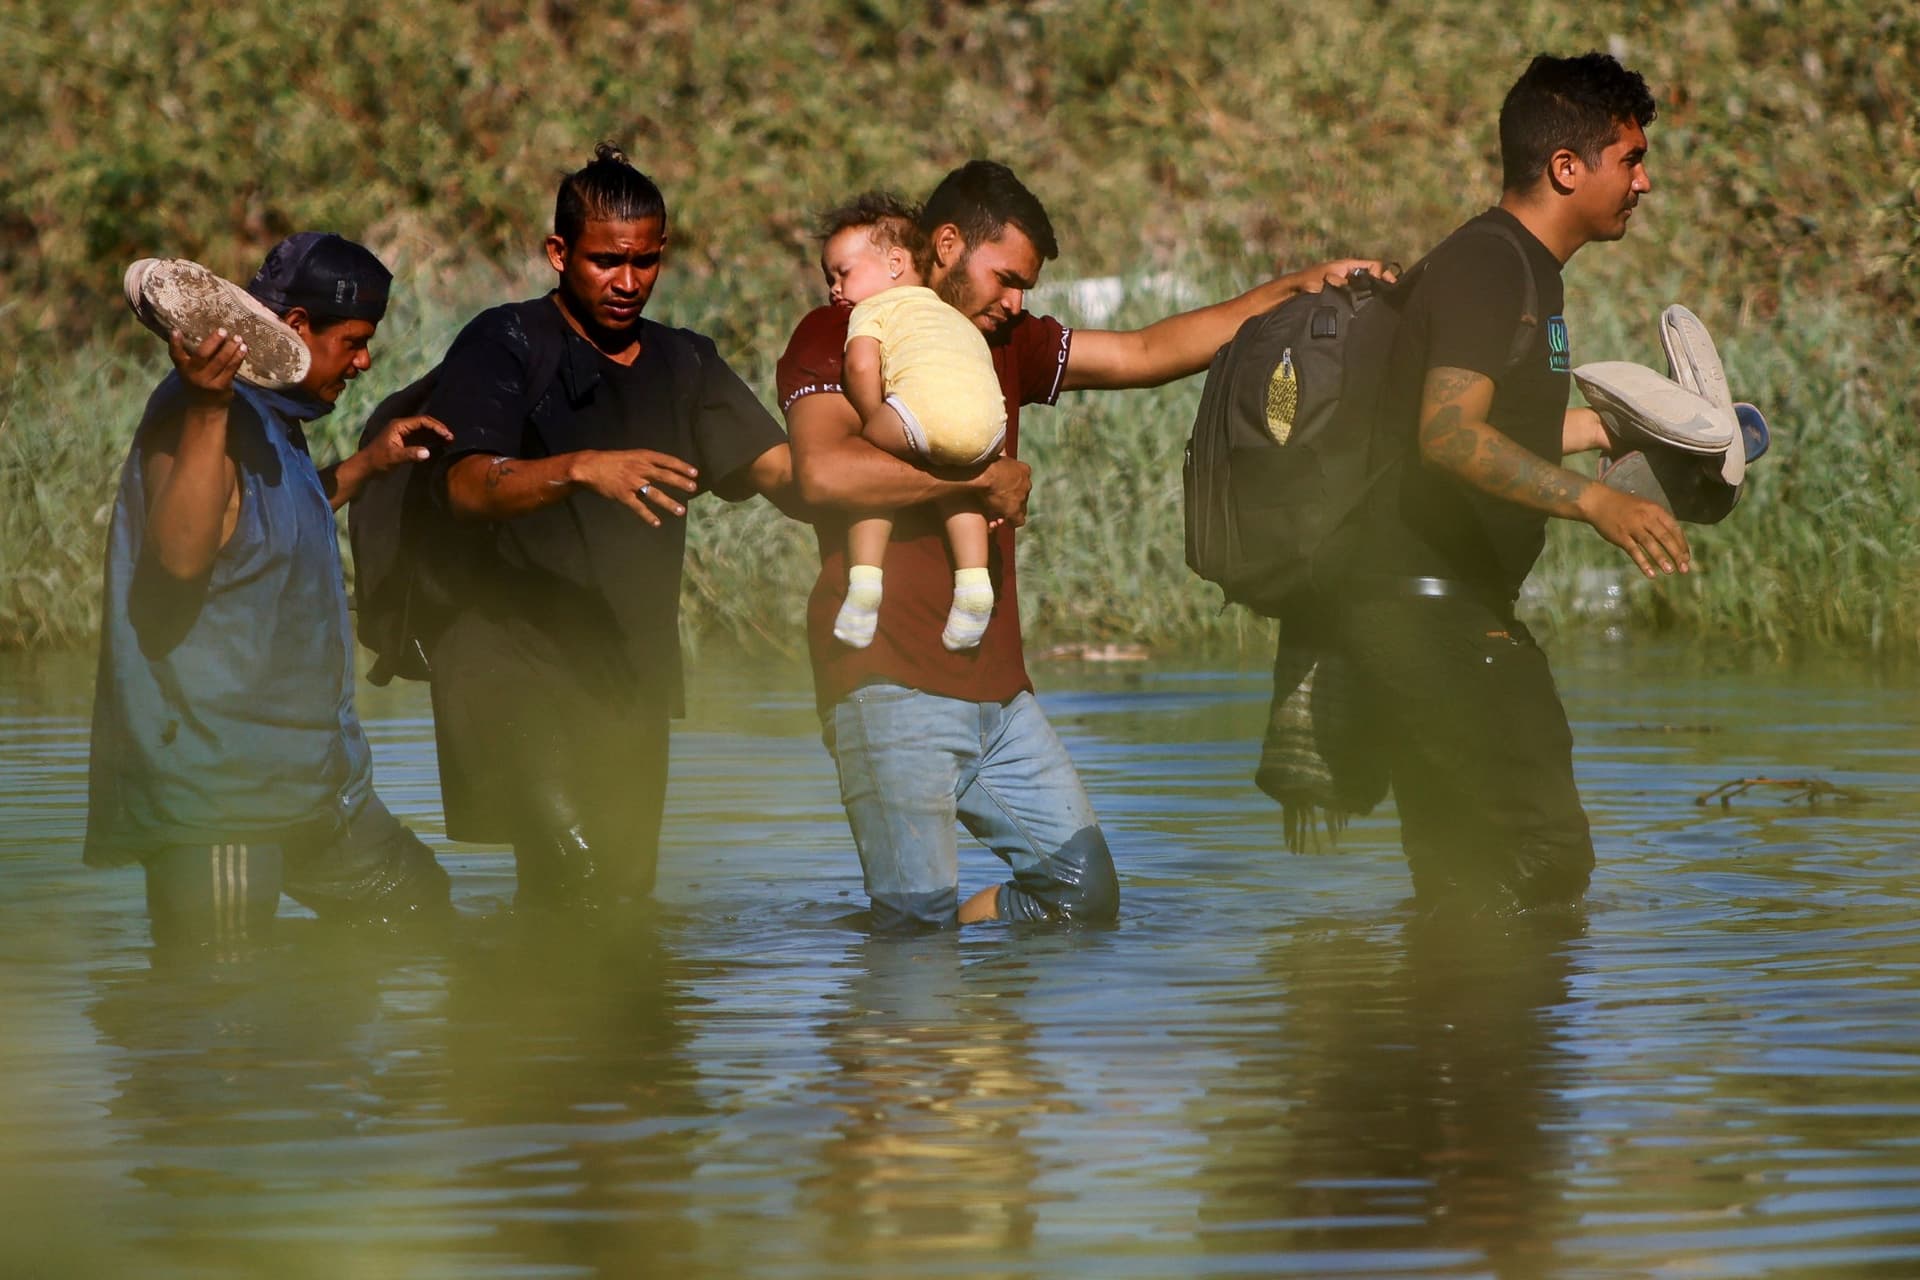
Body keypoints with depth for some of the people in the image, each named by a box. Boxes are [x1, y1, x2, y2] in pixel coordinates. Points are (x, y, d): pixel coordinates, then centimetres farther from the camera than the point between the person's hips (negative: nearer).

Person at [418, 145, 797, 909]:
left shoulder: (684, 365, 17)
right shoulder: (504, 346, -1)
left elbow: (780, 468, 6)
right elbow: (463, 487, -16)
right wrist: (582, 469, -33)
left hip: (629, 673, 6)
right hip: (507, 652, -6)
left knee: (626, 887, 5)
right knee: (580, 874, -24)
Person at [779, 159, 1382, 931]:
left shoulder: (1005, 345, 20)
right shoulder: (837, 338, -2)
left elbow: (1147, 354, 21)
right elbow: (824, 474, -20)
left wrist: (1296, 290, 14)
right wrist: (983, 476, -11)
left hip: (996, 687, 8)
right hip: (891, 686, -8)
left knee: (1085, 892, 7)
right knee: (919, 918, -13)